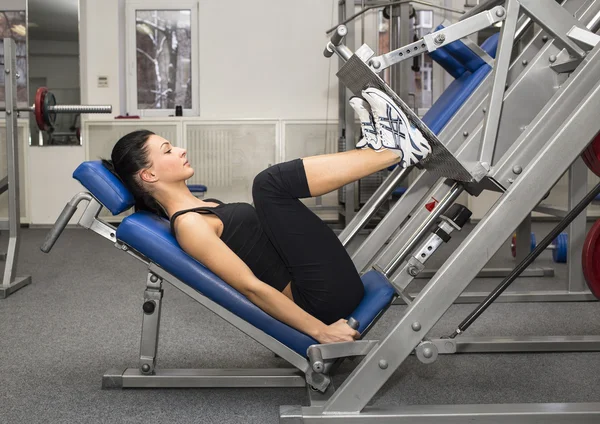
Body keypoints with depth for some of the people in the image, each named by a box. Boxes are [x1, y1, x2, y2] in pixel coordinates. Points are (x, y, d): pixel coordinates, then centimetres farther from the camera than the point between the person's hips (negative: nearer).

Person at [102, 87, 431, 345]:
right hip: (326, 294, -10)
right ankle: (394, 151, -6)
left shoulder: (199, 209, 16)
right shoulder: (188, 224, -14)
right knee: (271, 183, -22)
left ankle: (378, 147, 0)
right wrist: (321, 331, -22)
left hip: (321, 288, 10)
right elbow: (251, 287, -20)